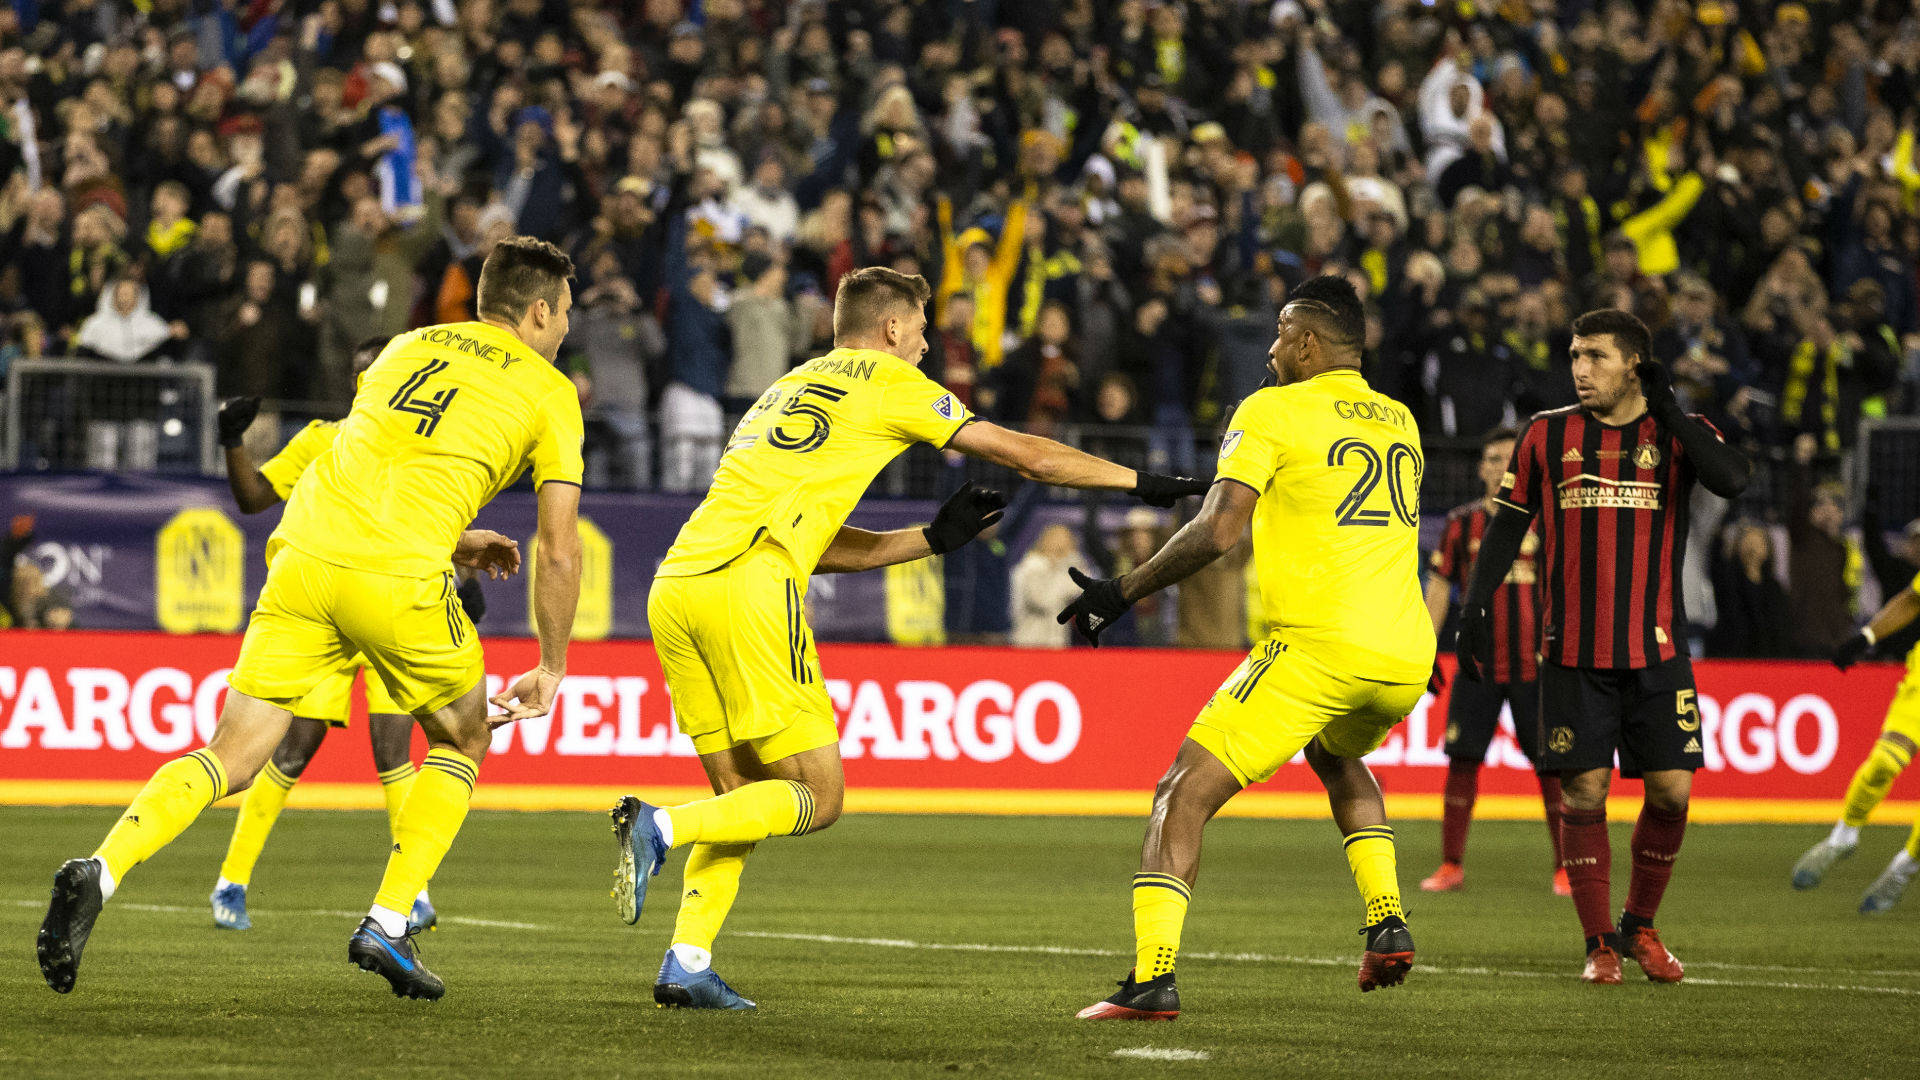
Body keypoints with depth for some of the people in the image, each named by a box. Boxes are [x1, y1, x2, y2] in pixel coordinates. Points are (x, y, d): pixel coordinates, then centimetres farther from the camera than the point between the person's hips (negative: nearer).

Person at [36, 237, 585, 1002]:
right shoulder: (549, 392, 10)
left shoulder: (408, 348, 26)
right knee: (462, 742, 21)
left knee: (230, 759, 5)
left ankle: (100, 873, -18)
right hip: (399, 579, -4)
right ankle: (387, 925, 10)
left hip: (303, 558, 4)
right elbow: (558, 552, 7)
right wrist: (551, 668, 19)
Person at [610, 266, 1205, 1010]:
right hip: (748, 587, -8)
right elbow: (1026, 456, 13)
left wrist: (933, 539, 32)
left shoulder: (788, 389, 32)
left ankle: (686, 965, 2)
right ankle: (661, 826, -21)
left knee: (745, 795, 16)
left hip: (673, 586, 8)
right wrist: (1138, 481, 23)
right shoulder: (888, 382, 11)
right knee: (817, 797, -1)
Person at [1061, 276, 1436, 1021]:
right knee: (1336, 757, 37)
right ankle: (1386, 922, 21)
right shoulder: (1400, 422, 18)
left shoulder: (1273, 411, -1)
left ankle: (1153, 977, -18)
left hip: (1319, 645, -7)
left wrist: (1121, 593, -1)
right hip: (1406, 656, 7)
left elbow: (1219, 531, -10)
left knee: (1184, 793, -4)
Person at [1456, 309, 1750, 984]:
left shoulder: (1677, 434, 4)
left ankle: (1640, 927, 17)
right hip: (1572, 650, 0)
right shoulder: (1548, 435, 7)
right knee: (1584, 793, -4)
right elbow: (1506, 526, 11)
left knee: (1671, 791, -3)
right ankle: (1600, 944, 5)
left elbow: (1733, 480, -16)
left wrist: (1666, 409, -16)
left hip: (1657, 649, 0)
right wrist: (1474, 607, 2)